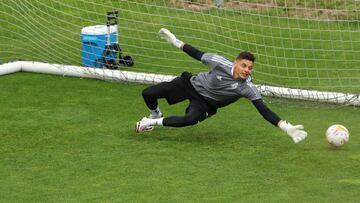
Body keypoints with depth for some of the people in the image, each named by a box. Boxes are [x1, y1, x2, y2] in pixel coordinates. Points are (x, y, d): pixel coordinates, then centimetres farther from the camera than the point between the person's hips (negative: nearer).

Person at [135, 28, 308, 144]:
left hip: (206, 102, -1)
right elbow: (198, 55, -9)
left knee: (192, 119, -37)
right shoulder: (220, 63, -25)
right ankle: (155, 114, 29)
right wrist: (175, 41, -3)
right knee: (148, 94, -9)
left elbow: (264, 110, -27)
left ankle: (154, 122, -13)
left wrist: (285, 127, -38)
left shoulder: (247, 88, -25)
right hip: (192, 84, 1)